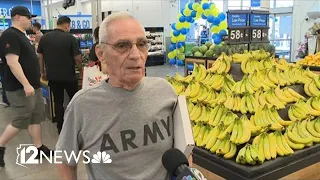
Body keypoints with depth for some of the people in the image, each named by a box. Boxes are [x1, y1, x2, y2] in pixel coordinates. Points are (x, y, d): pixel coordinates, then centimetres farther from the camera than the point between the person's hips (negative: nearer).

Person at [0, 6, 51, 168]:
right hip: (20, 88, -10)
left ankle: (39, 148, 21)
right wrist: (26, 84, -27)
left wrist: (35, 81, 23)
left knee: (36, 118, 12)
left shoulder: (21, 35, 15)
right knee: (20, 121, -3)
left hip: (32, 85, 10)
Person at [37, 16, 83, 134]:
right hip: (69, 76, -3)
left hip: (52, 76, 3)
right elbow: (77, 58, -11)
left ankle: (60, 128, 15)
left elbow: (40, 56, 7)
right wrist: (81, 70, 5)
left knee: (58, 102, 11)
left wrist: (42, 72, 17)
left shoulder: (44, 38, 1)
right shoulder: (70, 38, -12)